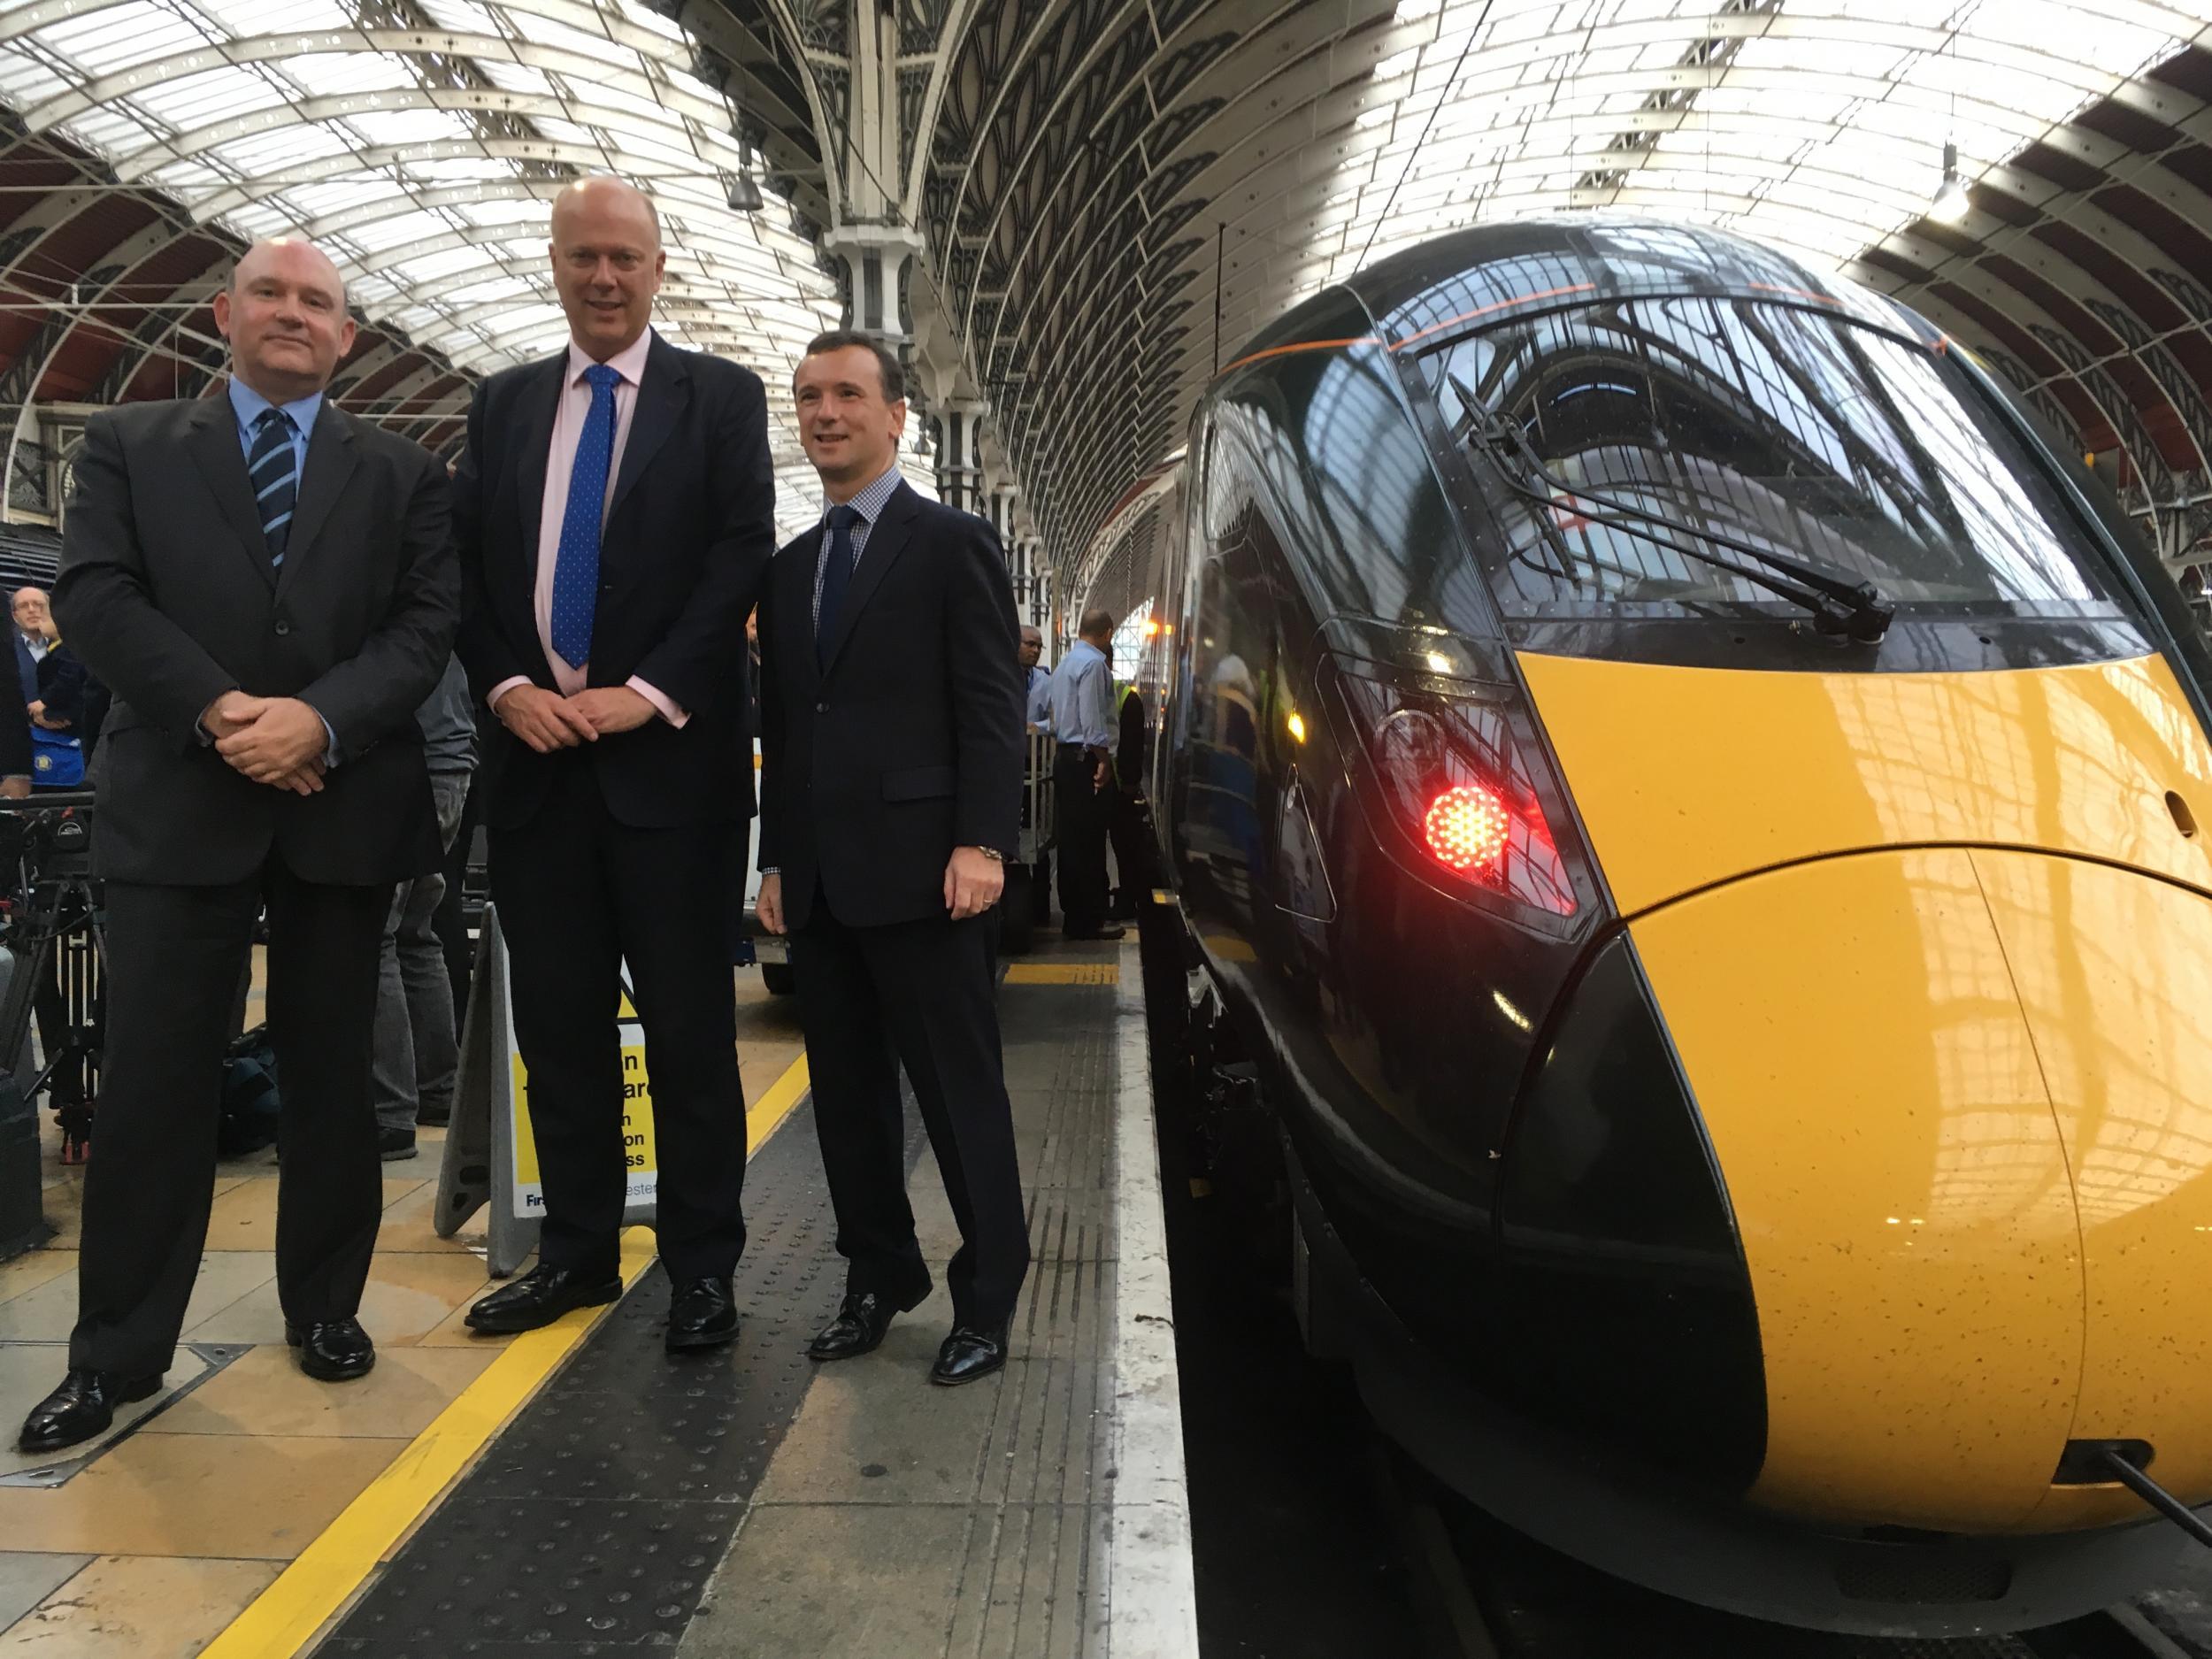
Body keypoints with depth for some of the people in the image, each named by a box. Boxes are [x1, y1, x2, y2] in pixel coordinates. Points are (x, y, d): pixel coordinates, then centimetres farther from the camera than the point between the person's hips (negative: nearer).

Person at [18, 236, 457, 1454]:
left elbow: (427, 622, -1)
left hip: (344, 802, 1)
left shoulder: (402, 474, 10)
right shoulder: (130, 445, 10)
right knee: (152, 1078, 1)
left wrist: (319, 716, -16)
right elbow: (95, 595, -2)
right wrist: (222, 711, -15)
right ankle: (116, 1352, 13)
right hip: (177, 803, 0)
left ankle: (325, 1306, 24)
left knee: (331, 1072, 9)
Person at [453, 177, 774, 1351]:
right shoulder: (502, 404, 15)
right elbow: (464, 568, 11)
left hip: (666, 756, -4)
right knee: (557, 1023, 10)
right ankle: (578, 1251, 23)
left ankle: (702, 1264, 13)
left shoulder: (721, 397, 4)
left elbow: (741, 558, -5)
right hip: (535, 756, 4)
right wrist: (508, 688, -6)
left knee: (689, 1022, 2)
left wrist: (646, 693, -13)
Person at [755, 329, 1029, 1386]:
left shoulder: (953, 545, -1)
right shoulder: (788, 569, 18)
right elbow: (780, 727, 18)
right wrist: (777, 858, 13)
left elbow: (992, 706, -8)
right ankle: (878, 1278, 25)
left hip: (918, 868, -6)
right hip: (819, 880, 7)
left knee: (959, 1091, 1)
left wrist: (982, 842, -17)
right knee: (847, 1091, 12)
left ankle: (985, 1302, 13)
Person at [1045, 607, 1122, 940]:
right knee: (1089, 841, -7)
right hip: (1086, 758, -10)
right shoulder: (1093, 663, -13)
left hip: (1065, 755, 10)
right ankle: (1087, 920, -4)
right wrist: (1103, 760, -18)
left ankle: (1074, 912, 19)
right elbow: (1092, 718, -20)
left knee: (1071, 838, 12)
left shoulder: (1066, 662, 17)